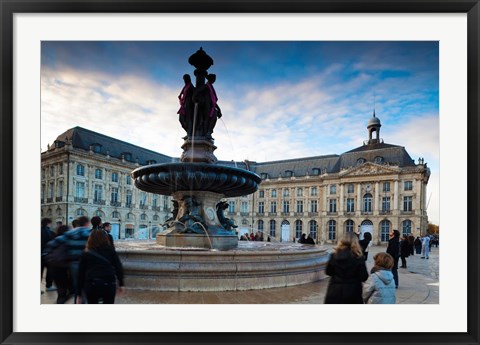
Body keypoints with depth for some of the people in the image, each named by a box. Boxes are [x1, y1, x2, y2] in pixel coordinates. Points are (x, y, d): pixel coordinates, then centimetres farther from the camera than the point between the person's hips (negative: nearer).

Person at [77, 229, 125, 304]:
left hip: (91, 285, 1)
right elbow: (118, 267, 4)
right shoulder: (110, 250, 10)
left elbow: (81, 273, 11)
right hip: (109, 284, 0)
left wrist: (79, 294, 16)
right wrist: (121, 284, 9)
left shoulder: (86, 254, 11)